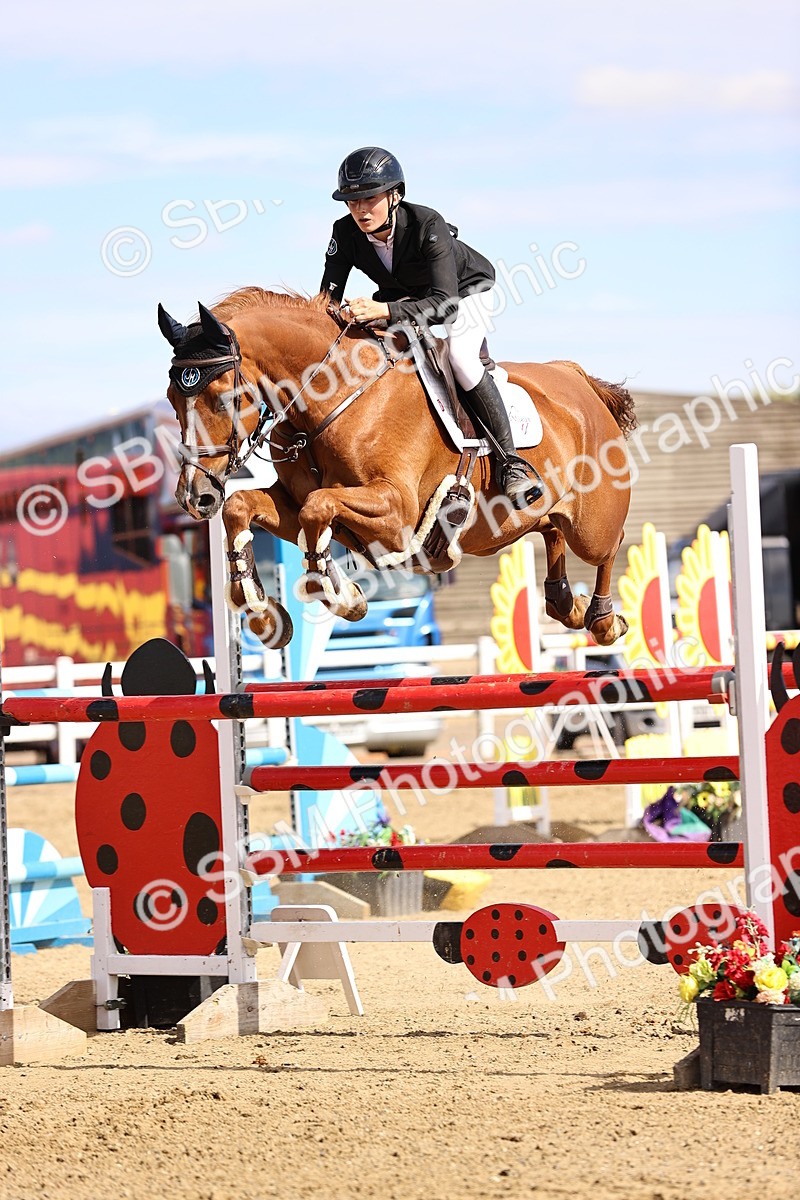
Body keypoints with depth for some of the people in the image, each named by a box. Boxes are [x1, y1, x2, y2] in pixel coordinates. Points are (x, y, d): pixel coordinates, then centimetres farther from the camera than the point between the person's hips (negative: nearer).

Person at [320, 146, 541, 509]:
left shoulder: (427, 225, -36)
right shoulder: (346, 233, -22)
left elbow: (444, 304, -44)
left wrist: (385, 311, -59)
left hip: (465, 291, -6)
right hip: (402, 294, 6)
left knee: (460, 356, -31)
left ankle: (509, 461, -22)